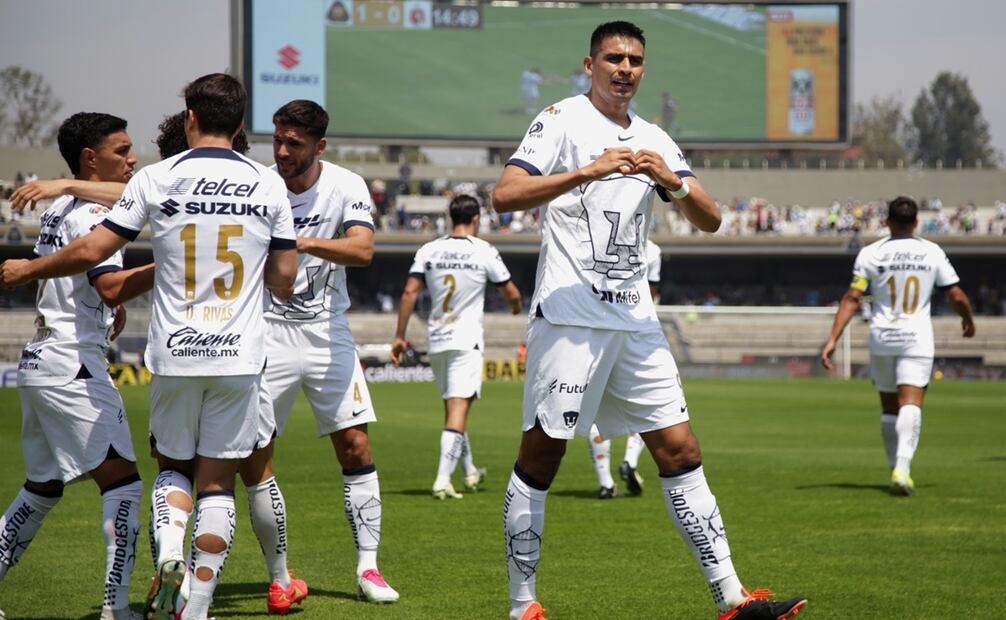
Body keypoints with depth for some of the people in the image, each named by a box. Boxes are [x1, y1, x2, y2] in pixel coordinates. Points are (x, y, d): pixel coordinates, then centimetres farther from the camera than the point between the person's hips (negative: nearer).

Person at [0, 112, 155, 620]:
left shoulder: (56, 211, 17)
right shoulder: (91, 214, -12)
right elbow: (111, 287, -26)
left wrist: (107, 307, 23)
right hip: (72, 365, -10)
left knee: (43, 487, 18)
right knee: (122, 482, -8)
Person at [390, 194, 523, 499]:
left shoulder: (429, 251, 3)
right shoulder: (485, 252, -6)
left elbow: (410, 293, -3)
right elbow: (512, 294, 2)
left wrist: (400, 336, 2)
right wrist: (516, 306, 26)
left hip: (436, 340, 4)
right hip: (466, 340, -4)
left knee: (452, 406, 18)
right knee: (458, 409, -9)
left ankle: (470, 471, 31)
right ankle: (443, 479, -21)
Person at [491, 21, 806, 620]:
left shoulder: (654, 140, 15)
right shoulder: (562, 120, -2)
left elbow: (711, 220, 9)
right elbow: (505, 194, -16)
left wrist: (672, 182, -11)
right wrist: (586, 172, -25)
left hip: (635, 319, 6)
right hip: (568, 316, -6)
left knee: (680, 450, 2)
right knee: (540, 457, -2)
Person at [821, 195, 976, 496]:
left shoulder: (871, 253, -1)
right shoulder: (932, 253, 1)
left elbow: (852, 299, -7)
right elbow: (957, 297, 5)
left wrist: (832, 339, -7)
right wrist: (968, 321, 26)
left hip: (882, 338, 1)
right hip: (917, 338, -1)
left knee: (889, 408, 15)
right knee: (911, 404, -9)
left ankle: (896, 468, 22)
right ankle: (903, 467, -28)